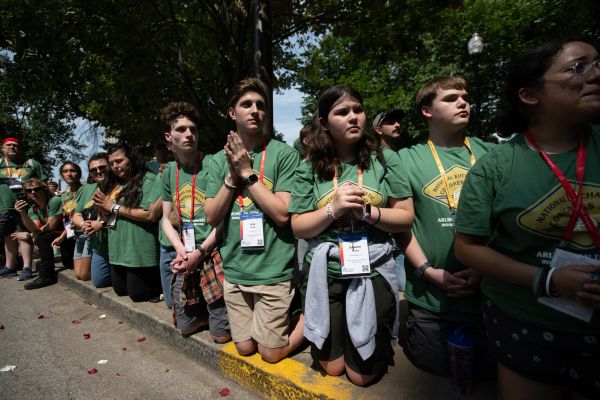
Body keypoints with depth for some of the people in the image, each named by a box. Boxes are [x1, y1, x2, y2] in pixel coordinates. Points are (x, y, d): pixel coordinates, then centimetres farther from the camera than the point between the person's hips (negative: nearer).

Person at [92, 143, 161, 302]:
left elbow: (151, 215, -23)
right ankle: (151, 277, 37)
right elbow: (109, 220, 16)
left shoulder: (148, 179, -12)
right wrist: (103, 209, -7)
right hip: (118, 250, 8)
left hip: (139, 252, -8)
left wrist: (114, 207, -14)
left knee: (137, 294, 2)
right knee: (120, 290, 18)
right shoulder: (114, 184, 11)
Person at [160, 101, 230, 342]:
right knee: (186, 326, 15)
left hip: (213, 253, -5)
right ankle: (207, 312, 41)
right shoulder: (169, 172, 9)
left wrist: (200, 252, -14)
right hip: (185, 259, 6)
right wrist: (181, 251, -5)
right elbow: (166, 219, 11)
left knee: (222, 335, 1)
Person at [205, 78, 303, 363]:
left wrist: (247, 172, -16)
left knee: (271, 353, 7)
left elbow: (282, 214, -17)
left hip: (273, 270, -4)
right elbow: (211, 217, -1)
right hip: (233, 269, 5)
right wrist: (232, 175, -12)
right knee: (244, 348, 17)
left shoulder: (284, 154, -9)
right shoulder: (220, 159, 4)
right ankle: (286, 317, 40)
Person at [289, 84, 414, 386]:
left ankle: (380, 340, 42)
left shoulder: (385, 160, -3)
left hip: (373, 272, 0)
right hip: (324, 273, 1)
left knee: (362, 376, 13)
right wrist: (333, 209, -19)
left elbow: (406, 218, -3)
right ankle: (312, 327, 46)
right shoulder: (310, 168, -3)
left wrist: (366, 212, -19)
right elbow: (298, 227, -3)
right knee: (332, 368, 17)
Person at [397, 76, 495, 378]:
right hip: (429, 296, -2)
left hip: (488, 291, 3)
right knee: (436, 368, 13)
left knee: (489, 371, 17)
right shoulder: (408, 159, -2)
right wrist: (428, 271, -12)